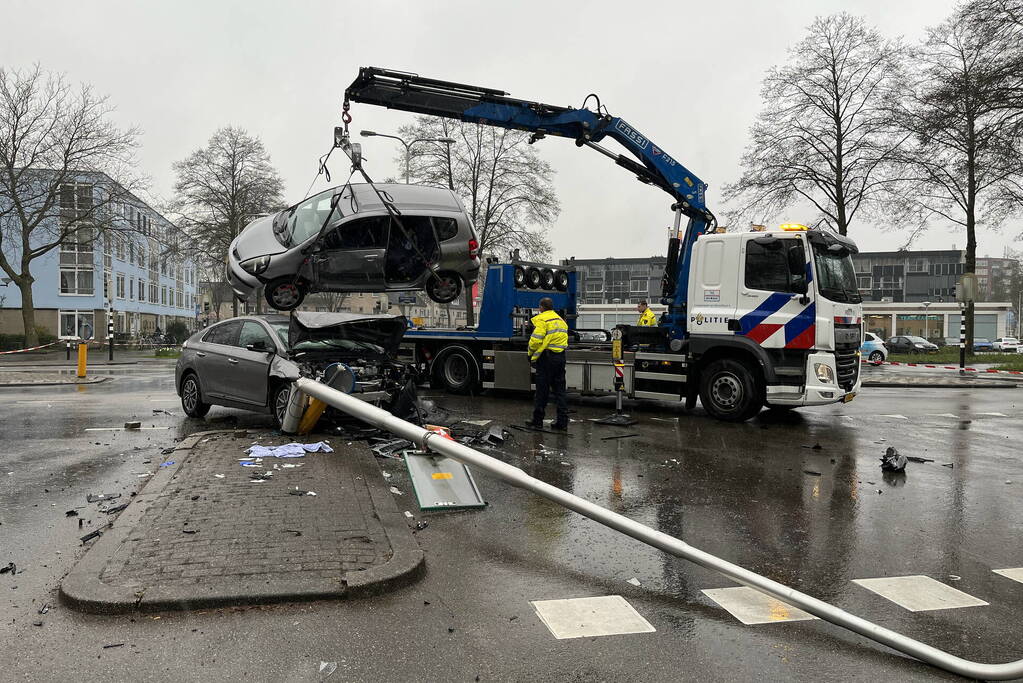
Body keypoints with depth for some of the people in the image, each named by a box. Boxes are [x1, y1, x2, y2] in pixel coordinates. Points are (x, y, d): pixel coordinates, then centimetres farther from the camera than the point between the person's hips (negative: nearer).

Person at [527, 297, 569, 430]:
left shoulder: (541, 319, -9)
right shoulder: (561, 320, 17)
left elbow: (536, 340, -17)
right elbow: (564, 339, 17)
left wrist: (531, 354, -3)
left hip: (546, 358, -7)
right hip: (561, 357, 7)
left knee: (542, 389, 1)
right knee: (559, 389, 10)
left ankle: (537, 420, 8)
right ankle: (562, 421, 8)